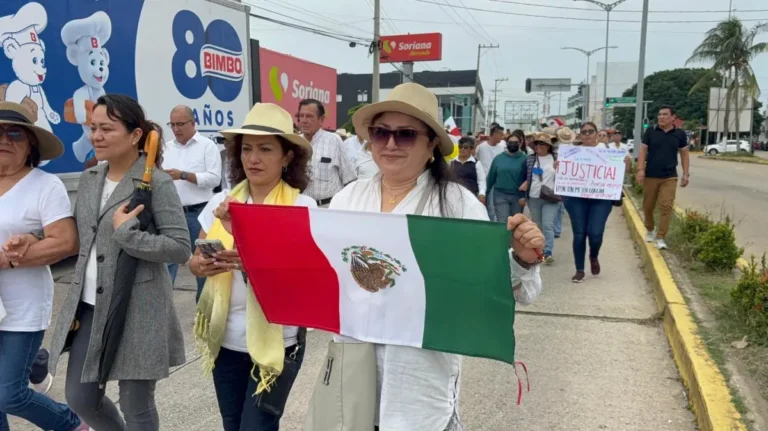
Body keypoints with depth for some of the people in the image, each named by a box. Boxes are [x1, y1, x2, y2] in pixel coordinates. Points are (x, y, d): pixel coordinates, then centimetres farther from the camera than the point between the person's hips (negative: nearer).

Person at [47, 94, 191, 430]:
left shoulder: (157, 182, -13)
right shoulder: (89, 179, 8)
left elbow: (181, 249, -17)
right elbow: (79, 238, 19)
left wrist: (126, 233, -22)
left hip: (137, 311, -7)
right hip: (89, 307, 7)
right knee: (79, 397, 16)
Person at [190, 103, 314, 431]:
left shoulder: (301, 206, -13)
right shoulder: (221, 202, 0)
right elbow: (194, 260, 7)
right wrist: (202, 265, -15)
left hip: (276, 341, -4)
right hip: (226, 338, 5)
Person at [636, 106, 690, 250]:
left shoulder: (680, 134, 3)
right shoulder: (650, 131, 0)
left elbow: (684, 154, 9)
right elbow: (643, 151, 0)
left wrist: (685, 174, 4)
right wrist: (640, 169, -11)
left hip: (670, 177, 0)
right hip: (650, 176, 0)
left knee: (666, 207, -9)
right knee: (648, 206, 9)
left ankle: (661, 237, -4)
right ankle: (650, 230, 33)